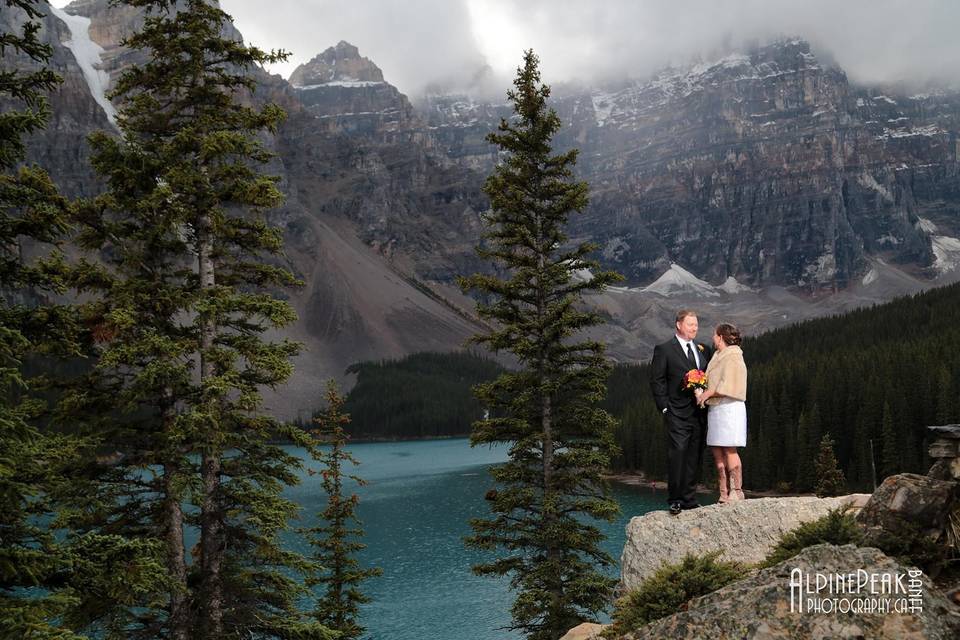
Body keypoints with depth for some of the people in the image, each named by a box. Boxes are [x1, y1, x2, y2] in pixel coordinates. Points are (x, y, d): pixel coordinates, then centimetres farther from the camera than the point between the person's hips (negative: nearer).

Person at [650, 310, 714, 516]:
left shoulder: (704, 350, 15)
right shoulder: (664, 350, -1)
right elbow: (657, 381, -3)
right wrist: (665, 408, -9)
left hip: (699, 413, 5)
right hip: (677, 414, -5)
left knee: (694, 458, 7)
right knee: (677, 455, -10)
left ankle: (689, 500, 14)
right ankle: (674, 500, -4)